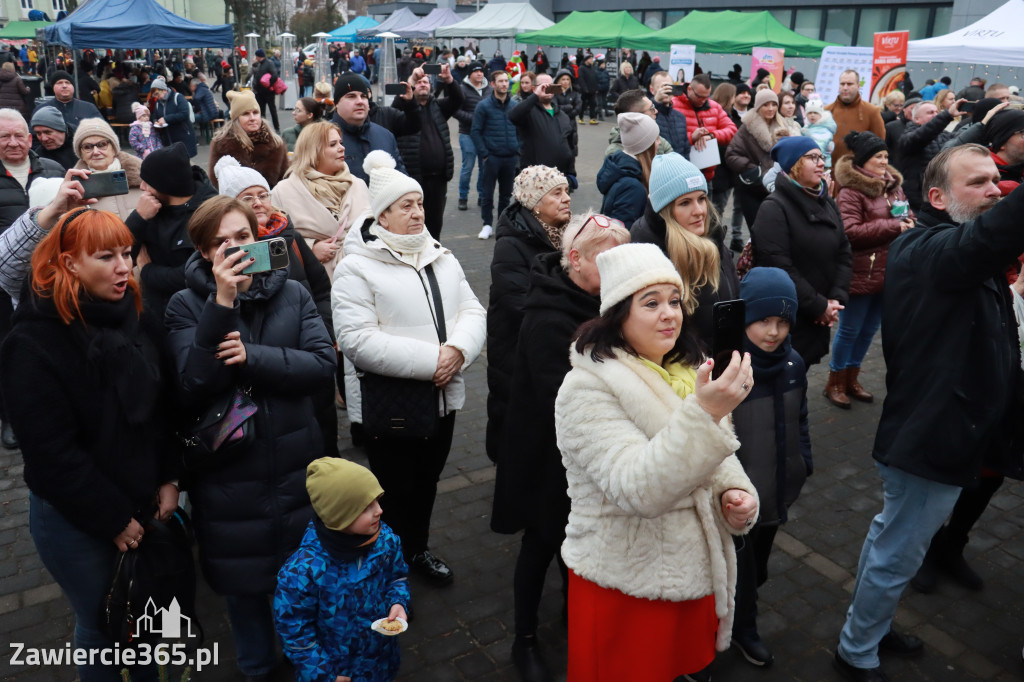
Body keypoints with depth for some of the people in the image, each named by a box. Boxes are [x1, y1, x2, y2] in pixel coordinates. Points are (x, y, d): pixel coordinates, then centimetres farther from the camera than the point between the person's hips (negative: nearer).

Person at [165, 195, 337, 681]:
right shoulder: (187, 305, -8)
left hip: (296, 469, 2)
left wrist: (251, 356, -22)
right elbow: (196, 386, -21)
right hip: (229, 477, -2)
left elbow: (323, 363, -13)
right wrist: (222, 303, -28)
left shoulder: (292, 294, -2)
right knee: (243, 583, 17)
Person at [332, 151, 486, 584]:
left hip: (442, 396, 6)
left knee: (427, 479, 22)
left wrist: (458, 349, -17)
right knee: (395, 488, 8)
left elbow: (472, 311, 6)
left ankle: (418, 549, 44)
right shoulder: (357, 267, -13)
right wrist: (429, 360, -24)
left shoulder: (442, 259, 9)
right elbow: (357, 340, -22)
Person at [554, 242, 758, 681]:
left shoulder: (686, 371, 3)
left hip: (698, 572, 7)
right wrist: (705, 413, -42)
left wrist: (735, 492, -9)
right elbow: (638, 490, -32)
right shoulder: (587, 389, -22)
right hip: (628, 586, -6)